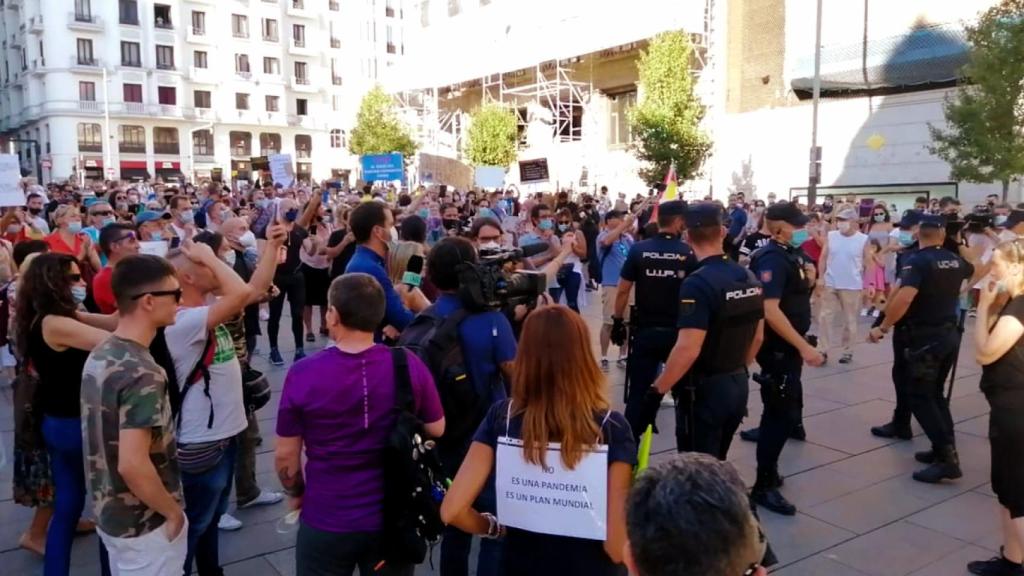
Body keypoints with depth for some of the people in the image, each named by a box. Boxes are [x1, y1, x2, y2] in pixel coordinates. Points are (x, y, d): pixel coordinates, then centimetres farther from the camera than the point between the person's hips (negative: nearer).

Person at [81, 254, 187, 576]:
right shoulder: (142, 373, -28)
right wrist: (173, 512, -17)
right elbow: (133, 465, -31)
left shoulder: (100, 355, 0)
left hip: (109, 512, 8)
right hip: (145, 524, -8)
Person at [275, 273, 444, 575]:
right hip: (393, 520, 2)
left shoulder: (303, 374, -17)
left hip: (326, 522, -1)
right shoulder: (409, 366, -14)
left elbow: (285, 455, -7)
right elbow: (436, 430, -1)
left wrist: (296, 494, 12)